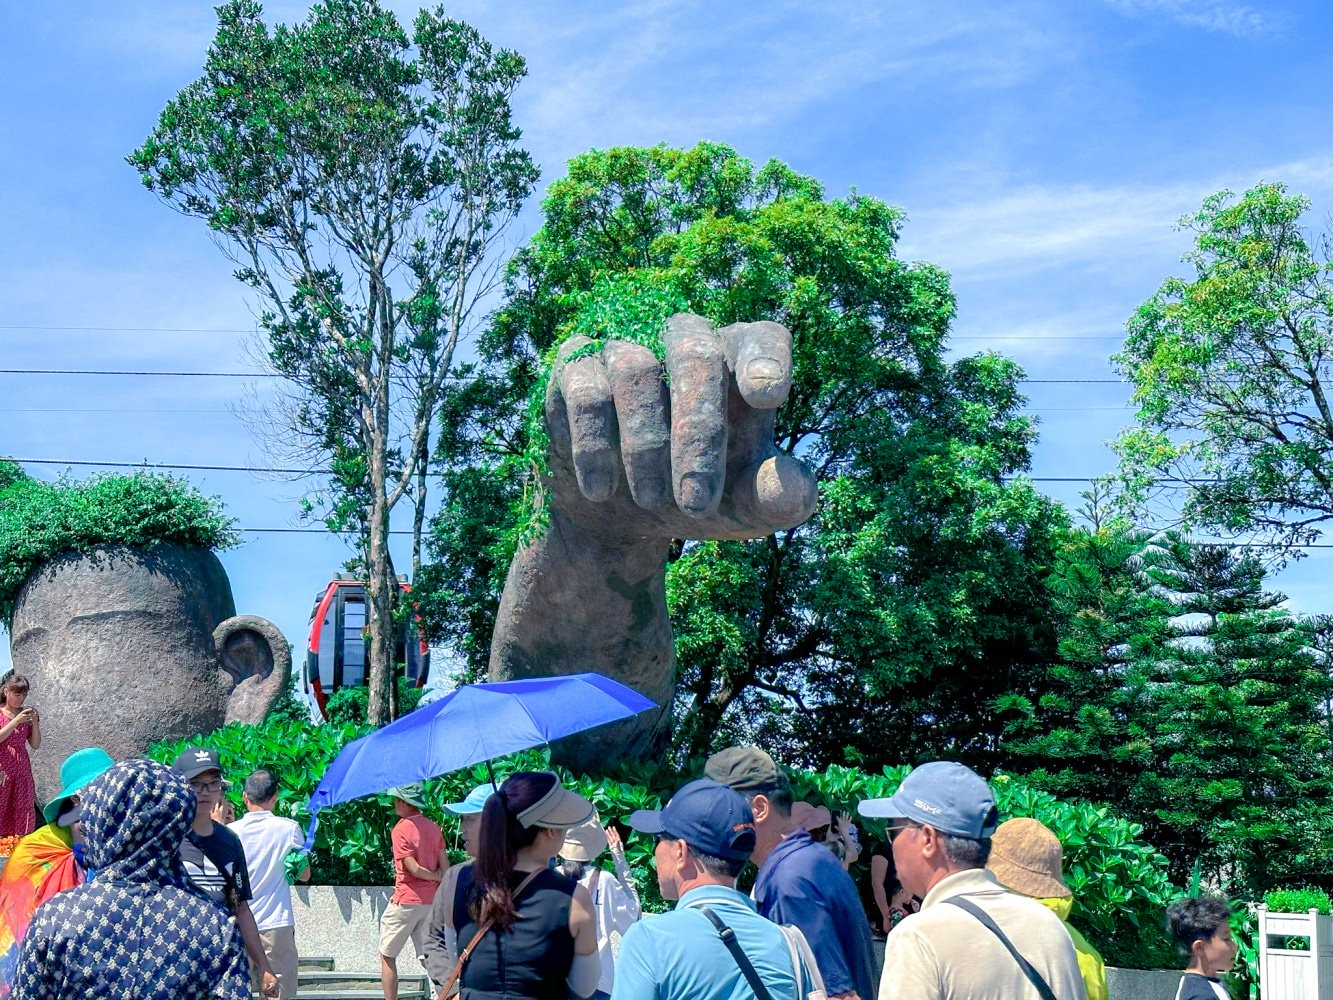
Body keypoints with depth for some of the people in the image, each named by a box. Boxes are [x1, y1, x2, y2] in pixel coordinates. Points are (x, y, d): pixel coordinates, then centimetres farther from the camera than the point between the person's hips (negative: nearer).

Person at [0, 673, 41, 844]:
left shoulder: (26, 714, 8)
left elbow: (35, 745, 7)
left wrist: (35, 723, -8)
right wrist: (16, 721, -21)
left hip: (22, 769, 4)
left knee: (22, 808, 2)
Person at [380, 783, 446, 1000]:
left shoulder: (400, 830, -12)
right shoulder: (433, 827, 6)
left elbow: (414, 869, -15)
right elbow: (445, 868, 3)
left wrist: (435, 876, 1)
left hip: (405, 902, -6)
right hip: (430, 901, 6)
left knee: (387, 956, 9)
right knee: (428, 958, 7)